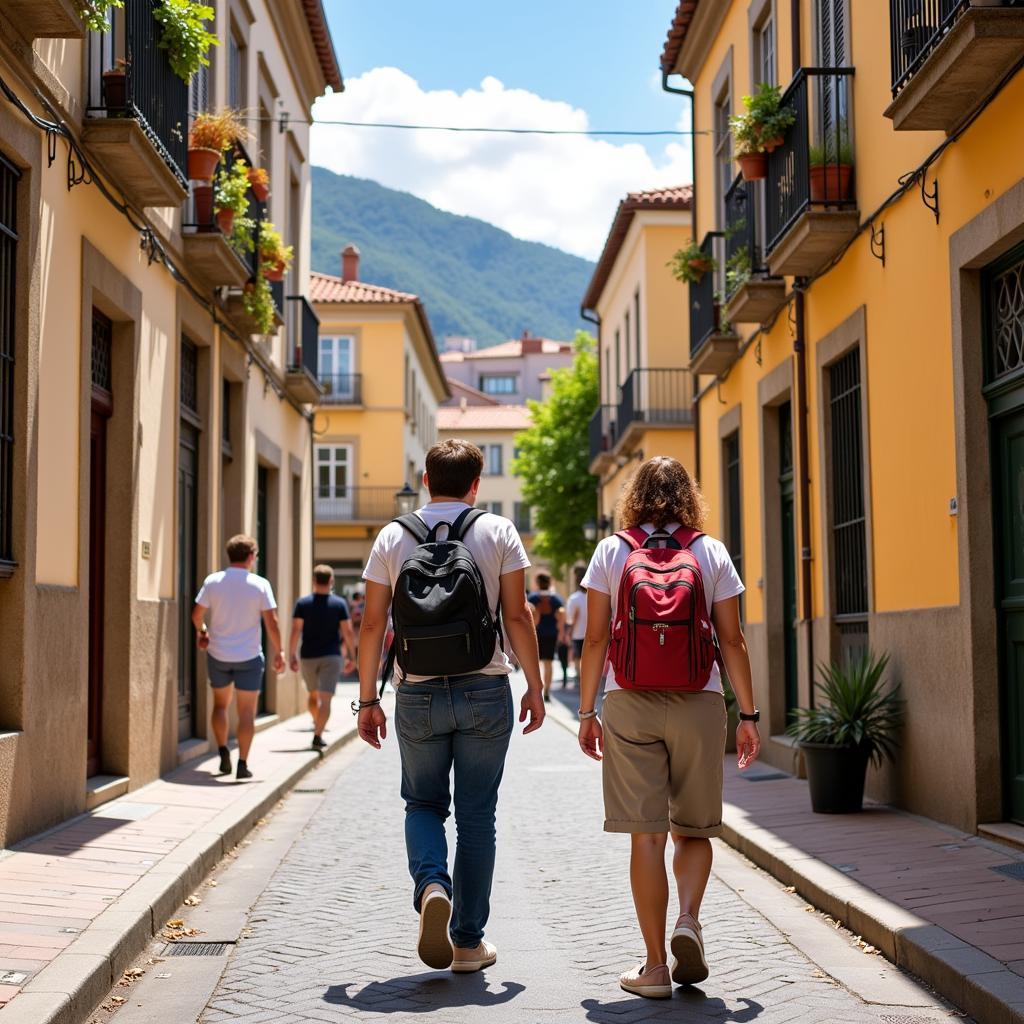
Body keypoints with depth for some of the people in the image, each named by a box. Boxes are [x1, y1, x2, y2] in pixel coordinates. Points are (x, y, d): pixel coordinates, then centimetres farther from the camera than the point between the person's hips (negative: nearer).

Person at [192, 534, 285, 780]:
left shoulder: (213, 581, -4)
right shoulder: (260, 585, -8)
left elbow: (197, 615, -2)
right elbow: (271, 623, -9)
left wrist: (202, 632, 18)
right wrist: (278, 652, 0)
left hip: (217, 654, 2)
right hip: (249, 656, -2)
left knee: (220, 704, 21)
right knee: (246, 711, 4)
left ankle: (223, 752, 11)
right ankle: (242, 763, 0)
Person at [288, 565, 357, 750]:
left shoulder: (302, 603, -3)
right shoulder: (339, 603, -4)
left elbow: (295, 631, -7)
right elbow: (347, 632, -5)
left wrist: (292, 656, -1)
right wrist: (351, 657, 3)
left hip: (308, 657, 2)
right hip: (331, 657, -2)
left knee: (313, 695, 22)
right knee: (325, 699, -6)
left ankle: (317, 726, 37)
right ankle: (318, 736, -18)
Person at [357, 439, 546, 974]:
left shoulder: (393, 536, 5)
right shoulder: (497, 532, 1)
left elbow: (372, 624, 3)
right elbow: (517, 616, -3)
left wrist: (367, 699, 9)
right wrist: (534, 687, 4)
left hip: (417, 695, 1)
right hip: (485, 691, -1)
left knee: (423, 803, 17)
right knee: (476, 815, 8)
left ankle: (431, 885, -11)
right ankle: (468, 940, 12)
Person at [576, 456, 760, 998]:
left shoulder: (610, 552, 4)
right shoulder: (712, 553, 5)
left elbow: (595, 638, 2)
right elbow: (732, 641, 3)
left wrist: (587, 712, 8)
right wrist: (748, 715, 8)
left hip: (630, 705, 0)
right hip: (698, 704, 1)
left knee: (647, 835, 2)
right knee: (694, 829, 14)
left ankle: (656, 967, 2)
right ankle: (688, 921, -10)